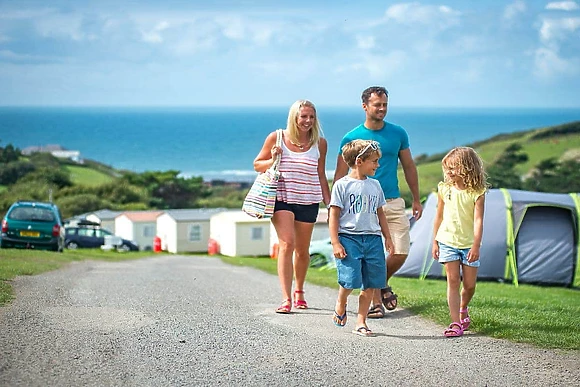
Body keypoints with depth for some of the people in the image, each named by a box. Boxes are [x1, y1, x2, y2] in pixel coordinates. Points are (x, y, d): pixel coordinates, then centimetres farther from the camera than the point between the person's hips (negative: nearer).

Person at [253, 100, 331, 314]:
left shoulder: (319, 143, 5)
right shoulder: (277, 138, -1)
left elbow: (321, 176, 13)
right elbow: (257, 164, 8)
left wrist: (330, 204, 10)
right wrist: (273, 160, -13)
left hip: (308, 202, 3)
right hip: (282, 199, -2)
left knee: (302, 251, 12)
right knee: (286, 244, -17)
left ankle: (299, 291, 36)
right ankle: (286, 299, -20)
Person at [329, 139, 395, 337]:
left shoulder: (375, 185, 14)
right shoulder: (342, 185, -3)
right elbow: (334, 215, -5)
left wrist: (387, 237, 18)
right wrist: (335, 243, -11)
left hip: (373, 238, 5)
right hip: (349, 237, -5)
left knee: (370, 284, 2)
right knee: (350, 279, -15)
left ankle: (361, 322, 11)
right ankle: (340, 304, 17)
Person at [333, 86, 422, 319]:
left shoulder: (398, 134, 7)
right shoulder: (351, 138, -1)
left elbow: (409, 167, 15)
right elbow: (340, 175, 2)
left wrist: (416, 200, 14)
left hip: (393, 203, 2)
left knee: (401, 252, -3)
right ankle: (376, 302, 11)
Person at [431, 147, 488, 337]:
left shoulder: (477, 193, -9)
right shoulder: (444, 189, 1)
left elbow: (478, 221, -14)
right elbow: (439, 216, 9)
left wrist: (476, 246, -22)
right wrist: (435, 241, 9)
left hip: (469, 244, -1)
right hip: (448, 242, 1)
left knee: (469, 284, 5)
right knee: (453, 281, -5)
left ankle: (463, 310, 36)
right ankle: (456, 323, -6)